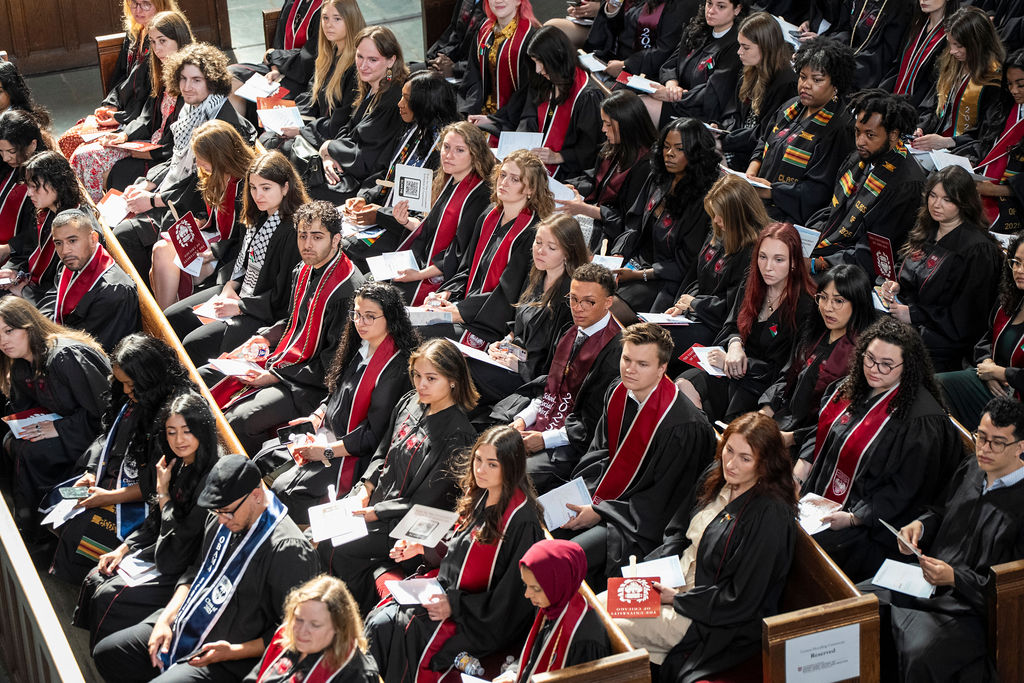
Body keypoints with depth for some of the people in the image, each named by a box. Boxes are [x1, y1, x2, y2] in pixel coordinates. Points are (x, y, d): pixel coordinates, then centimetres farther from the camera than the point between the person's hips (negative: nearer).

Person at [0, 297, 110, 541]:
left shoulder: (66, 356, -25)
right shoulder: (20, 367, 4)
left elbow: (103, 406, -24)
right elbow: (23, 409, 16)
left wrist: (60, 428, -21)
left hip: (97, 433, -9)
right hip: (61, 424, 9)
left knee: (29, 451, -23)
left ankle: (31, 535, -10)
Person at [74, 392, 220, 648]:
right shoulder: (177, 466, 6)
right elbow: (153, 521, 17)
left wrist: (163, 491, -14)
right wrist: (123, 550, 5)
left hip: (187, 571, -9)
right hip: (161, 555, 9)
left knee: (107, 598, -15)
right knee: (94, 581, 1)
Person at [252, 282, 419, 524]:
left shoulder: (395, 367, -21)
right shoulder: (359, 347, 5)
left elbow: (374, 434, -20)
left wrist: (326, 451, -17)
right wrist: (315, 418, 2)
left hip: (355, 455, -9)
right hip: (328, 432, 9)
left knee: (284, 489, -21)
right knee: (263, 460, -1)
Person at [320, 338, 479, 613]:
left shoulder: (456, 436, -22)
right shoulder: (409, 403, 1)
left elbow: (424, 503, -19)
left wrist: (372, 513, -17)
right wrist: (365, 489, 0)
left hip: (408, 526, -8)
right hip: (375, 502, 8)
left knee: (331, 549, -16)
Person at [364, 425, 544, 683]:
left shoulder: (521, 519, -20)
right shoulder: (480, 497, 6)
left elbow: (509, 596, -18)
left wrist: (456, 605, -21)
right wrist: (422, 548, 5)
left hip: (486, 622, -8)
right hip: (448, 592, 8)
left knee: (393, 630, -21)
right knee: (378, 620, -11)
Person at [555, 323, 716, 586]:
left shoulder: (684, 426, -23)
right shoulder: (617, 394, 0)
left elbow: (659, 499, -17)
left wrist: (600, 512, -15)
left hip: (639, 522, -8)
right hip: (599, 500, 8)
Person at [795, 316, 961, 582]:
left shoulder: (922, 419, -20)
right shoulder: (856, 386, 3)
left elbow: (905, 490, -18)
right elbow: (824, 431, 18)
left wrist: (853, 518, -22)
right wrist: (802, 466, 2)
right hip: (817, 496, 8)